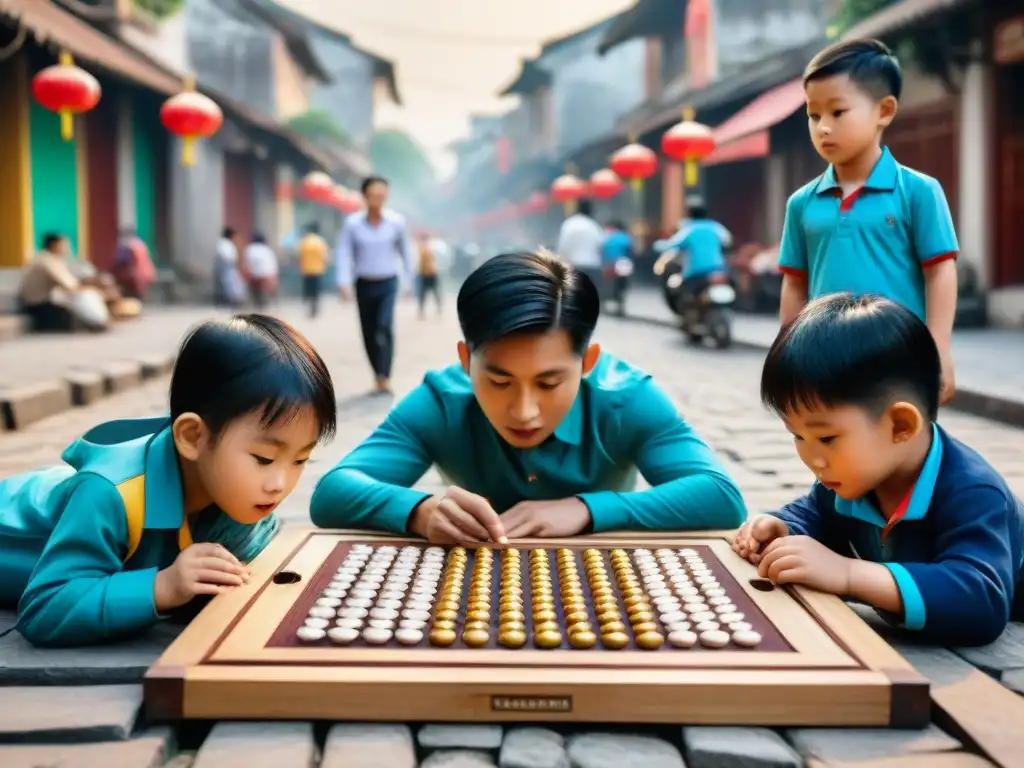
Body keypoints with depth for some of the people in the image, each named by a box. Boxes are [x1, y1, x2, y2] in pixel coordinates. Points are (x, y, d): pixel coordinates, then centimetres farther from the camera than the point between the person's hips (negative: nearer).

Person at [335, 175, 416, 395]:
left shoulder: (397, 222, -6)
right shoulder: (352, 223, -9)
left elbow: (405, 251, 4)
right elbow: (345, 254, -10)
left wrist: (409, 280, 9)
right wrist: (344, 283, -22)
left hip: (388, 283, -1)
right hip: (364, 285, 1)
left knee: (385, 327, -18)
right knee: (369, 333, 8)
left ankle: (384, 377, -19)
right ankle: (378, 375, 25)